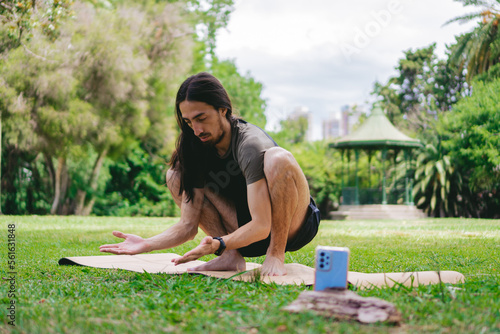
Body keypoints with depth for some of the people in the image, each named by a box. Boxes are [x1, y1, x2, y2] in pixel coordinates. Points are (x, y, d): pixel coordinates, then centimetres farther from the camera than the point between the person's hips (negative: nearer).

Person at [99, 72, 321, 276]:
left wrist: (217, 243, -45)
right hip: (249, 231, 6)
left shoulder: (251, 145, -25)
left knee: (278, 158, -34)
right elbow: (188, 225, -9)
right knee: (176, 176, -6)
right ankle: (231, 257, -10)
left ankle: (276, 254, -20)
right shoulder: (197, 149, -6)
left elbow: (261, 226, -30)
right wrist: (147, 245, -26)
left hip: (293, 226, -6)